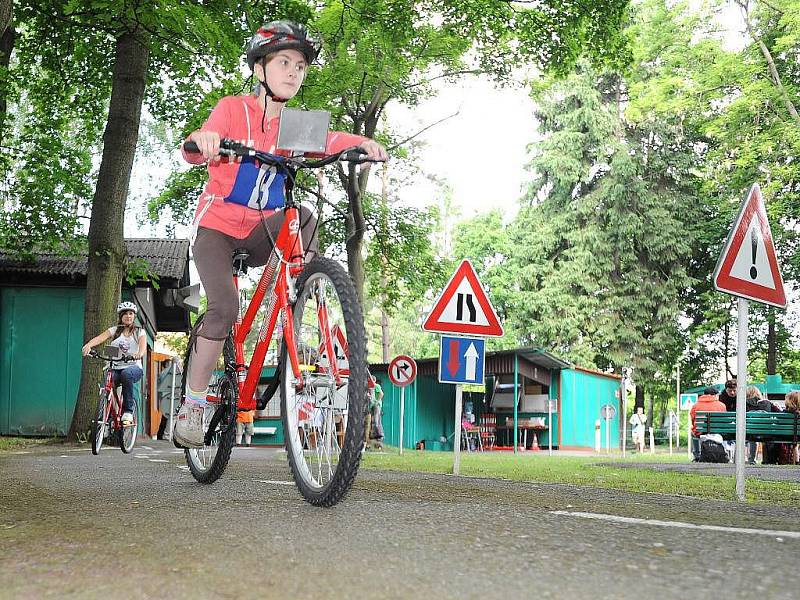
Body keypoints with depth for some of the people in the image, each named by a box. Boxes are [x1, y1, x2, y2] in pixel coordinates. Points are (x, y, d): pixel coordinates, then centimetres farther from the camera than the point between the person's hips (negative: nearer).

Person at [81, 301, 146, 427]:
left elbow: (143, 346, -12)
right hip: (116, 368, 2)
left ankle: (127, 412, -31)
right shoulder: (114, 330, 12)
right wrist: (88, 345, -30)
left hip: (134, 367, -2)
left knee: (126, 374, -38)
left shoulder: (139, 331, 9)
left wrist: (139, 354, -37)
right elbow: (100, 338, -7)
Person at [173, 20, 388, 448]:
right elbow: (195, 155, -22)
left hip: (259, 232, 3)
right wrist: (202, 139, -46)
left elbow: (327, 142, -17)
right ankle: (192, 404, -7)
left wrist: (361, 142, -37)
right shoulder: (232, 109, -8)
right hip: (217, 225, -3)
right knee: (224, 305, -23)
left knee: (303, 219, -27)